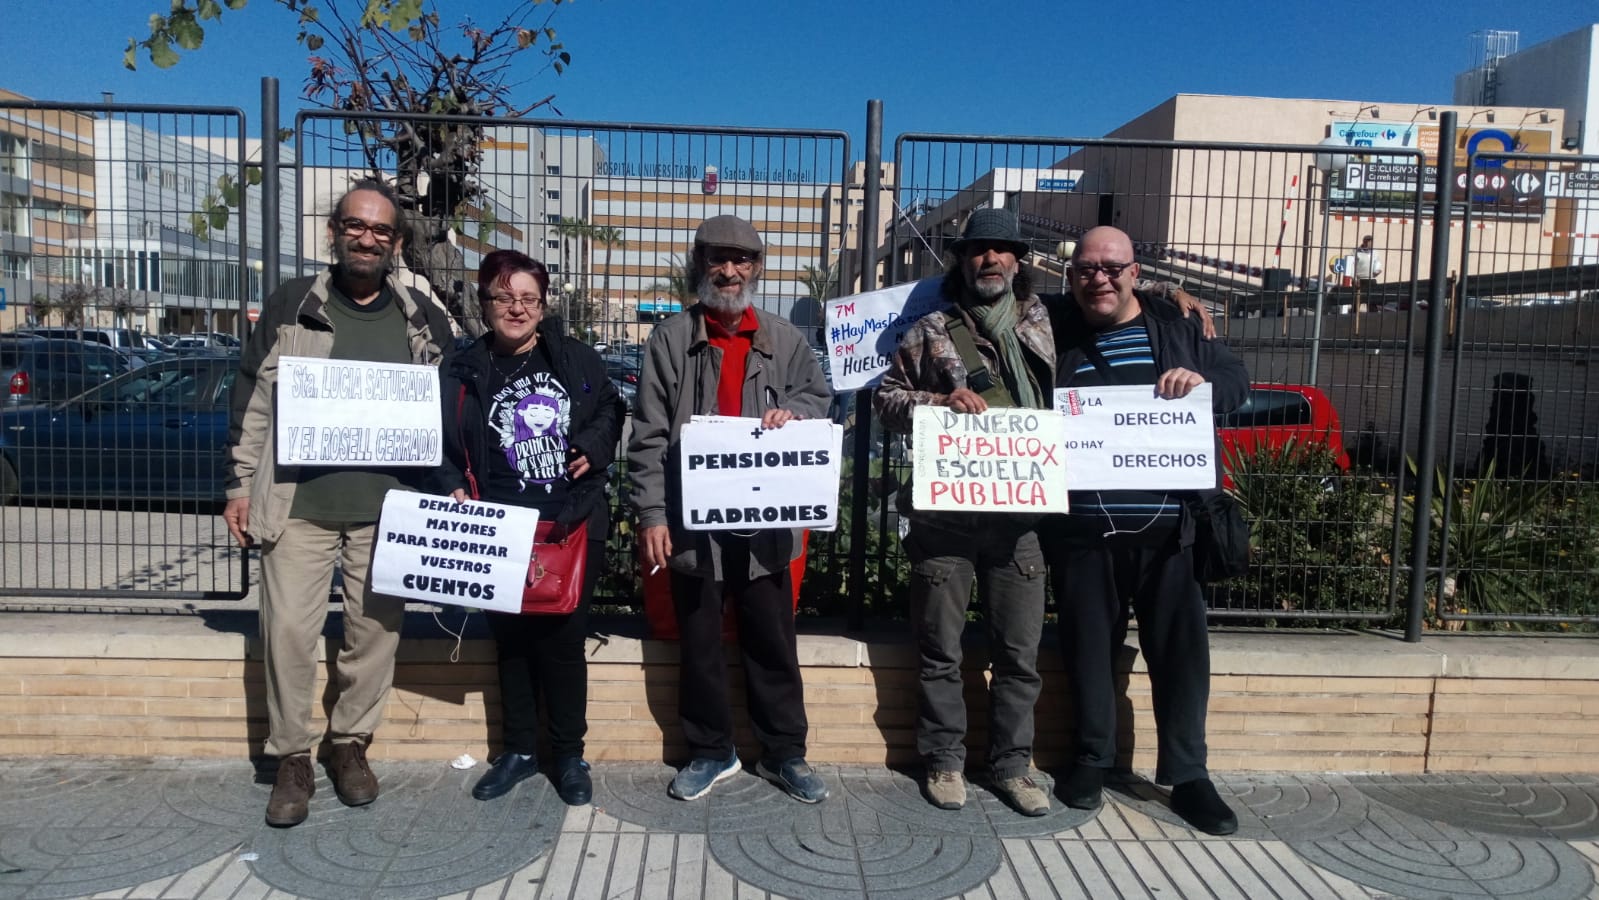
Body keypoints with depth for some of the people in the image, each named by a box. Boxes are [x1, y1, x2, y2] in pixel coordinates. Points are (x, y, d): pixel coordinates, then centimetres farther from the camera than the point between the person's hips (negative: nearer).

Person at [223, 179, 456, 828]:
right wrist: (240, 485, 4)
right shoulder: (290, 306, 5)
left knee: (377, 629, 8)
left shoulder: (424, 320, 8)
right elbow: (252, 402, 7)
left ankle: (351, 744, 26)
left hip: (388, 507, 1)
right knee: (289, 630, -1)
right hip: (299, 504, -1)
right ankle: (292, 758, 16)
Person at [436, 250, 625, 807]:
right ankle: (519, 749, 27)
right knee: (511, 637, 10)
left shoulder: (576, 359, 5)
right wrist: (454, 490, -15)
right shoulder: (464, 373, 3)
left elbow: (611, 410, 16)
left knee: (563, 638, 1)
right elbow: (442, 445, 2)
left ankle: (570, 754, 18)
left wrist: (594, 446, -2)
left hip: (573, 525, 0)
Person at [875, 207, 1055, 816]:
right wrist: (940, 401, -9)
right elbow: (886, 399, 8)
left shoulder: (1042, 326, 12)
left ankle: (1012, 763, 23)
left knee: (1019, 651, 8)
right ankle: (944, 760, 22)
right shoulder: (930, 334, 7)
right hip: (944, 512, -1)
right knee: (940, 649, 7)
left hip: (1020, 513, 2)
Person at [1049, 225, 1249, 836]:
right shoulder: (1053, 337, 10)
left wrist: (1204, 381, -12)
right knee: (1089, 645, 9)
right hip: (1082, 527, 0)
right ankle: (1092, 760, 26)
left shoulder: (1178, 329, 11)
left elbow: (1238, 380, 10)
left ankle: (1187, 775, 18)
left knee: (1181, 647, 4)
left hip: (1168, 524, 0)